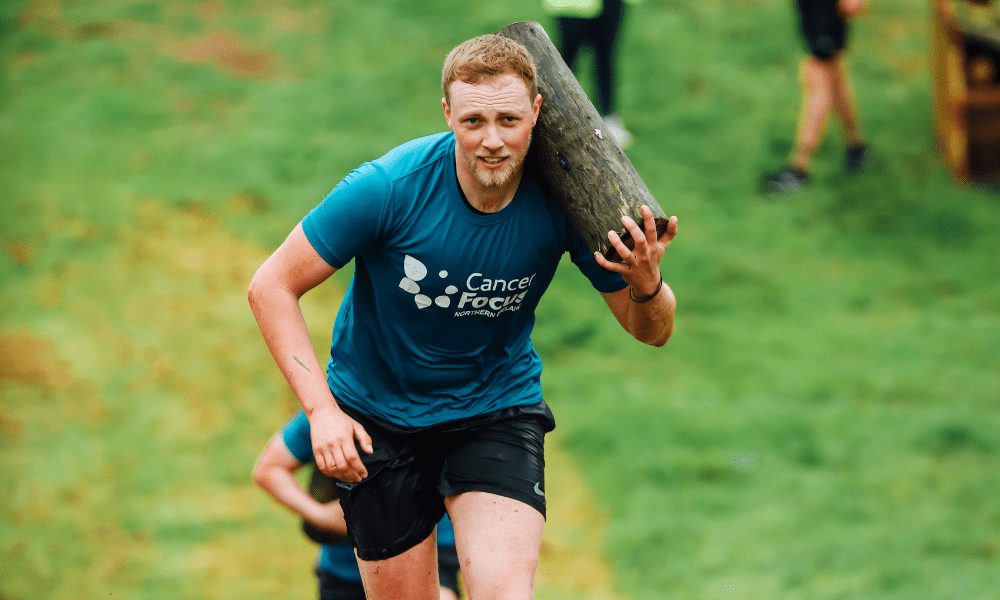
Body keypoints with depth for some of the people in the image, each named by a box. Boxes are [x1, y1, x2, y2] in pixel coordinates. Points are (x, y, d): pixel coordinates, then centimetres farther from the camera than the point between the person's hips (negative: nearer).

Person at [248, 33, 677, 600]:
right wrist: (321, 409, -22)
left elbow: (652, 330, -7)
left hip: (499, 408, 0)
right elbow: (272, 287, -14)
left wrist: (648, 286, -31)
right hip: (377, 418, 0)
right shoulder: (389, 187, -23)